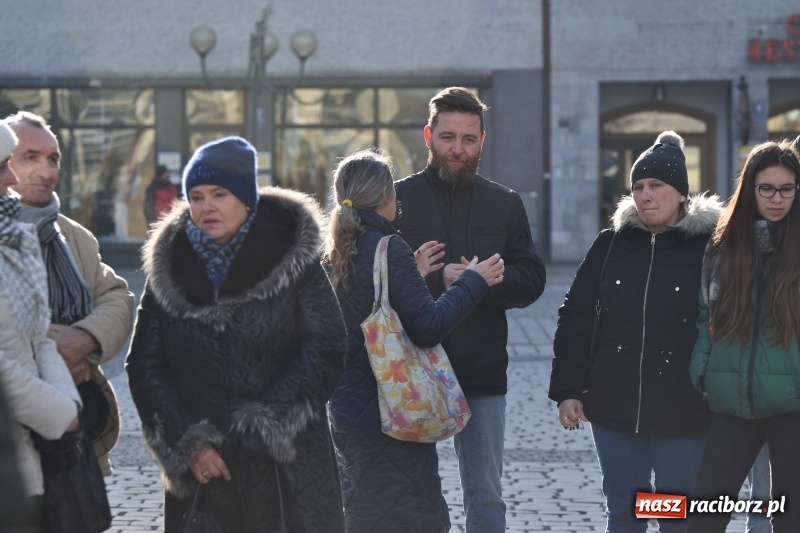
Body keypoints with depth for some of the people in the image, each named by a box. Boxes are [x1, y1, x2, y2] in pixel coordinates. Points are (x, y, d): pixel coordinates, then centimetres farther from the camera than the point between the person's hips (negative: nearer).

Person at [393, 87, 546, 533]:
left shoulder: (505, 204, 8)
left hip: (483, 375, 1)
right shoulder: (398, 199, 2)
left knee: (486, 496, 8)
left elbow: (532, 279, 2)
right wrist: (432, 278, -19)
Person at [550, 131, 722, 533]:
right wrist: (567, 390, 0)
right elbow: (576, 317, 6)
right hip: (613, 408, 3)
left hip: (683, 412, -3)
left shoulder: (710, 246, -6)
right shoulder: (611, 243, 4)